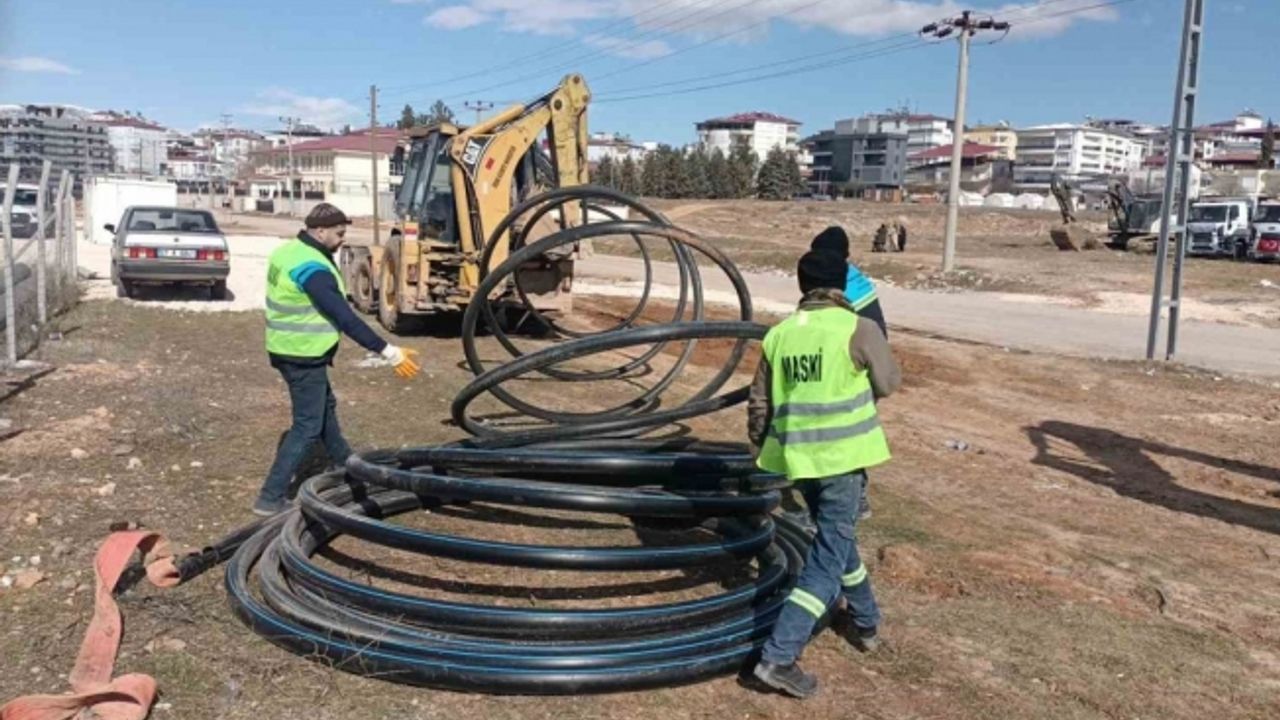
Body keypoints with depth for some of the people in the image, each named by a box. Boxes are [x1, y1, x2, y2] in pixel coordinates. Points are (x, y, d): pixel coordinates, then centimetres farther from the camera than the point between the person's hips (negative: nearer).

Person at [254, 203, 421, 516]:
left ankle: (345, 465, 44)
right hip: (303, 356, -10)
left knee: (325, 406, 25)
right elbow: (345, 317, -30)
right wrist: (387, 351, -31)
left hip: (286, 349, 10)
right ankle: (271, 498, -1)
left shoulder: (287, 251, 6)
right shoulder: (312, 268, -25)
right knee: (307, 425, -3)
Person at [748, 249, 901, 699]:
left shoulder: (778, 335, 5)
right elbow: (888, 384, 2)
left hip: (798, 456, 6)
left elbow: (759, 403, 10)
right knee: (828, 558, -2)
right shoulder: (857, 329, -10)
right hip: (842, 454, -6)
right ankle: (779, 658, -8)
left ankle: (865, 622, 43)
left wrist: (760, 447, 25)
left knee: (835, 537, 25)